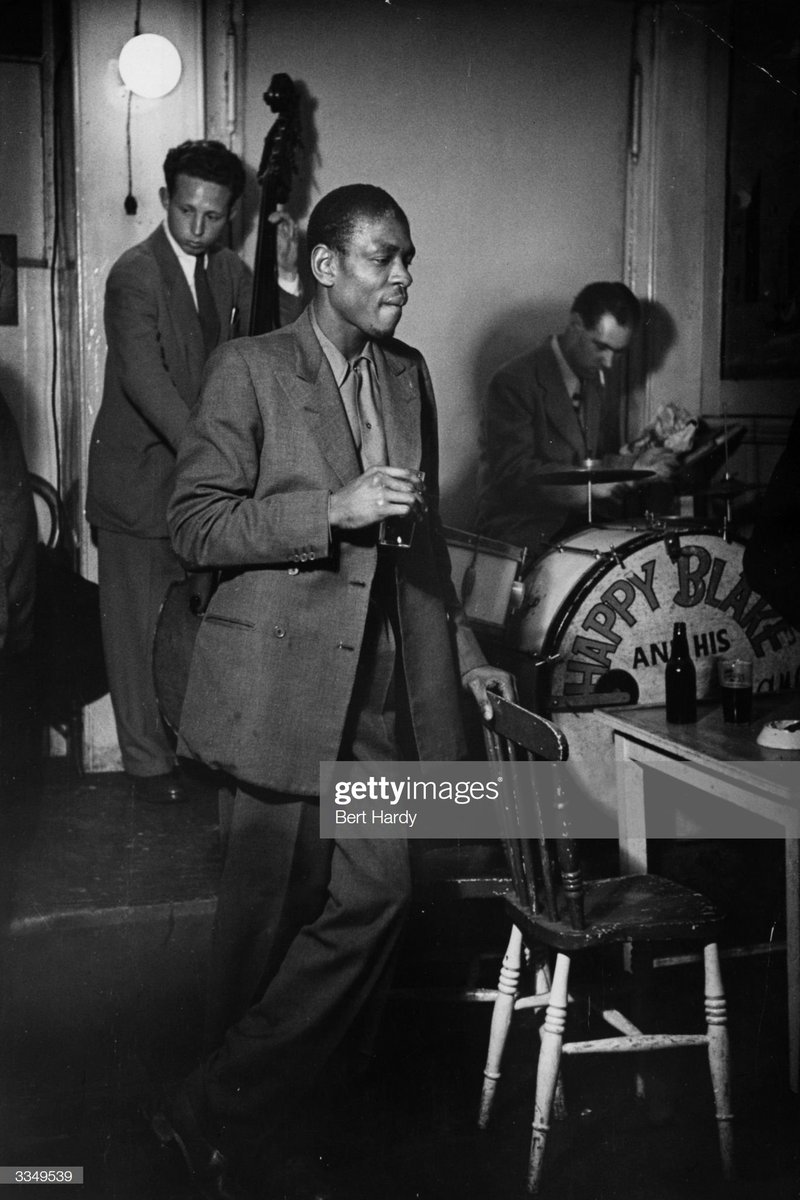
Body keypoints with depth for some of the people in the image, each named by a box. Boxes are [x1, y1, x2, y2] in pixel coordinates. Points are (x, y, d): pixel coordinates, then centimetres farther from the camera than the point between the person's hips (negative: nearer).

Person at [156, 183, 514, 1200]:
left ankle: (224, 1115, 15)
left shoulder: (410, 376, 14)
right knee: (271, 910, 4)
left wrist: (462, 653, 18)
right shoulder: (250, 369, -4)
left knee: (374, 896, -1)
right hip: (281, 678, -5)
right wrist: (332, 510, -18)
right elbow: (193, 525, -9)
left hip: (381, 684, 6)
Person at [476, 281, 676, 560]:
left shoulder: (602, 379, 11)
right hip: (521, 530, -7)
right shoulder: (513, 383, -14)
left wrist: (634, 464, -8)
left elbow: (604, 459, 15)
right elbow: (515, 474, -21)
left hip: (582, 520, 7)